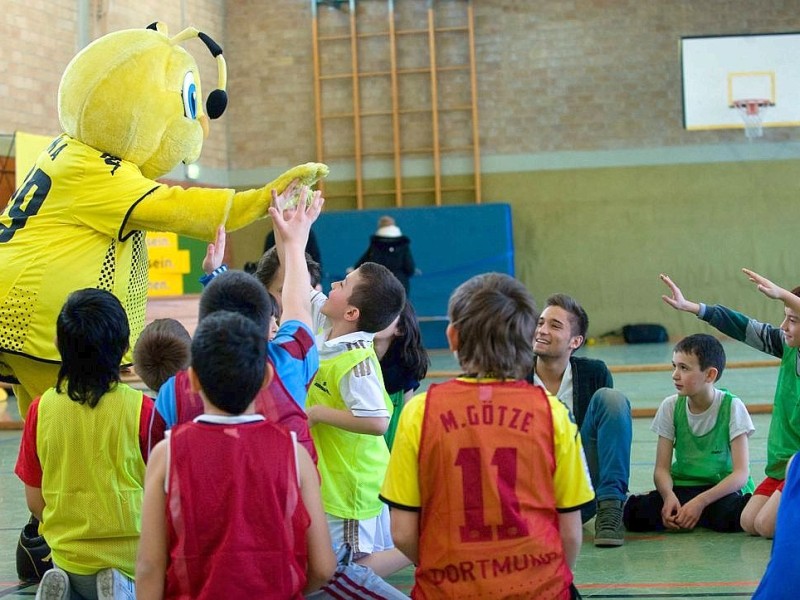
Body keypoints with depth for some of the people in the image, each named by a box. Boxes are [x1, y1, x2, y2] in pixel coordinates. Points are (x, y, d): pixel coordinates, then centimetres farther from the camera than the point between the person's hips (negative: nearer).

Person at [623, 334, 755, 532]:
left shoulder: (731, 406, -9)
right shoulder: (671, 406, 1)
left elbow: (741, 474, -14)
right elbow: (662, 468, -2)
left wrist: (700, 502, -27)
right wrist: (669, 496, -25)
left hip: (724, 489, -2)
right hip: (681, 488, 2)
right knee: (635, 514, -28)